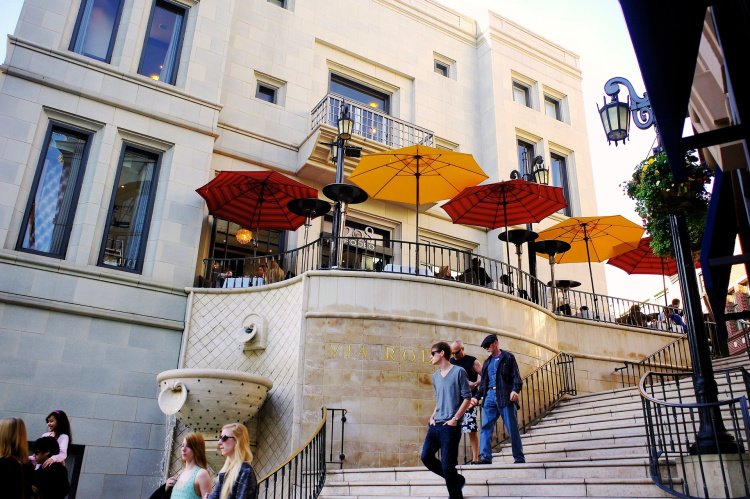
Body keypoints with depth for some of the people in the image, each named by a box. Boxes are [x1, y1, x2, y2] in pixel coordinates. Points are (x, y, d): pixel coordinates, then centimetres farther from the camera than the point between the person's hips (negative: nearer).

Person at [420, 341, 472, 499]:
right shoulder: (435, 376, 14)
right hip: (435, 425, 7)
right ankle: (456, 479, 25)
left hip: (450, 426, -7)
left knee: (447, 465, -6)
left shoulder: (459, 371, -6)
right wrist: (432, 416, 8)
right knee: (426, 457, 6)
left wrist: (455, 419, -13)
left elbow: (467, 398, -8)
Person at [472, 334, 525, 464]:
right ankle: (485, 457, -3)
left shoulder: (508, 357, 5)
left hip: (505, 396, -5)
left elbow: (516, 376, -4)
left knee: (512, 428, 0)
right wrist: (477, 397, 13)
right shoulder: (487, 362, 21)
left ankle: (519, 457, 9)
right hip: (489, 396, 5)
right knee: (486, 427, -3)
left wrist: (515, 390, -20)